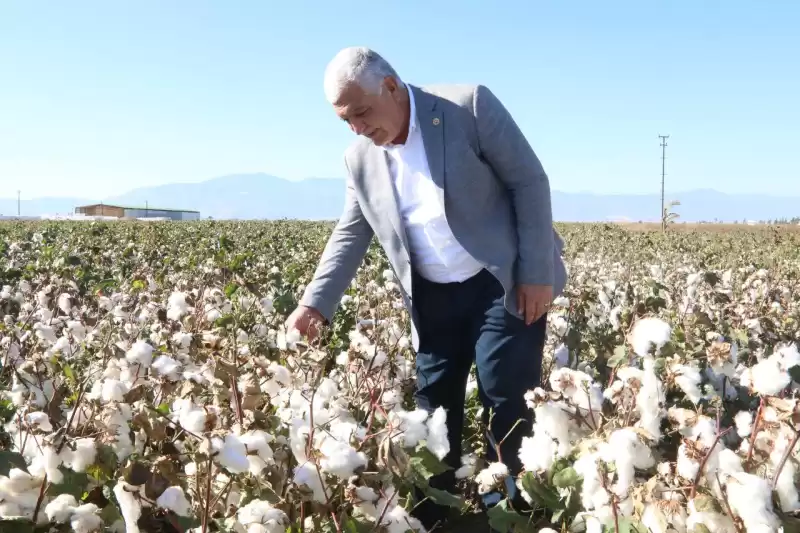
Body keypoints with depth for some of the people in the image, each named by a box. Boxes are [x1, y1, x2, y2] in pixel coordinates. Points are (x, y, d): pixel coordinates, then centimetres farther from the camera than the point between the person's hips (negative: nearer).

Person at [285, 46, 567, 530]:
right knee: (434, 407, 10)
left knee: (506, 404, -3)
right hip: (433, 296, 5)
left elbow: (530, 182, -12)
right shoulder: (360, 159, 2)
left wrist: (537, 274, -16)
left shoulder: (469, 106, -14)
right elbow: (350, 235, 8)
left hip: (504, 283, -4)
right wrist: (316, 303, -5)